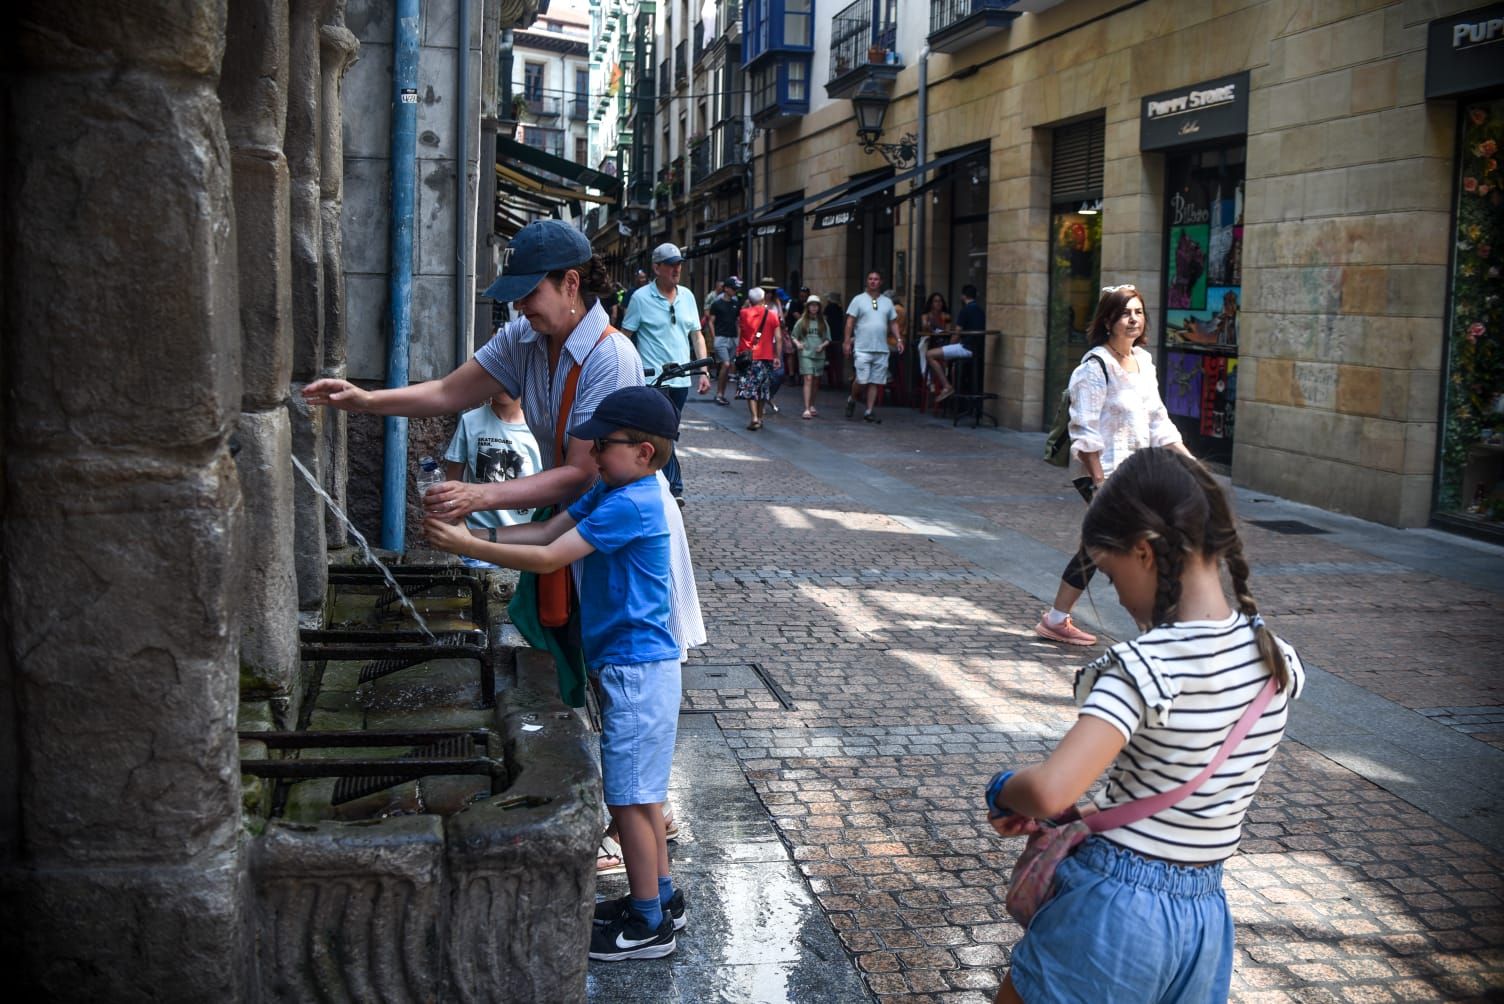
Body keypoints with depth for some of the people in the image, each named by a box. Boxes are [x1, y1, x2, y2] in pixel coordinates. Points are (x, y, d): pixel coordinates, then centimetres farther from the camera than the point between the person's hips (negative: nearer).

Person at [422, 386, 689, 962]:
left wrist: (466, 546, -21)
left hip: (636, 670, -10)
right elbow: (546, 532, 6)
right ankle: (661, 897, 31)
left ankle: (649, 924, 11)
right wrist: (470, 534, -5)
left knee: (630, 796, -1)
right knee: (640, 790, 19)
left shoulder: (630, 505, -21)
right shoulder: (609, 493, 10)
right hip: (632, 663, 10)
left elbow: (548, 558, -23)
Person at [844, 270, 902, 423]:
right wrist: (847, 342, -7)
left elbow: (893, 323, 16)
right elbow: (850, 322, 0)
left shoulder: (887, 301, 13)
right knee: (862, 380, -11)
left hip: (881, 349, 4)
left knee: (875, 382, 3)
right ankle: (851, 400, 17)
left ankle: (869, 411, 8)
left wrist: (898, 339, 2)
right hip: (862, 348, -4)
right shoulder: (859, 300, 2)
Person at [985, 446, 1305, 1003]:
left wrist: (1003, 789, -11)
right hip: (1203, 919, 7)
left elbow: (1049, 790, -34)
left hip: (1110, 908, -7)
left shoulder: (1147, 665, -22)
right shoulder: (1277, 658, 0)